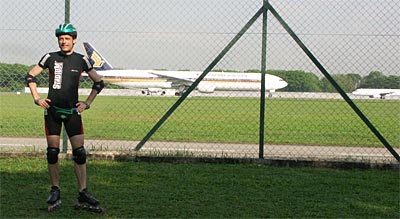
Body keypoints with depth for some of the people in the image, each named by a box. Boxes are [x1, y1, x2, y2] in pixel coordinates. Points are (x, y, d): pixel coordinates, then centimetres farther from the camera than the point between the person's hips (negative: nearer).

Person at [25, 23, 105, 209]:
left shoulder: (81, 60, 2)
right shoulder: (50, 58, 2)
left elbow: (99, 82, 11)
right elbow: (30, 76, 12)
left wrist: (87, 103, 5)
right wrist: (37, 98, 4)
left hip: (72, 111, 0)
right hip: (52, 110, 0)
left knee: (79, 152, -6)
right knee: (52, 152, 2)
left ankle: (83, 192, -2)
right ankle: (55, 190, 14)